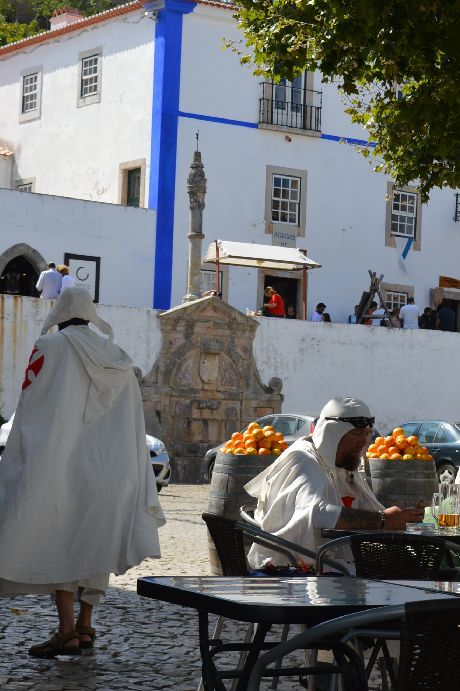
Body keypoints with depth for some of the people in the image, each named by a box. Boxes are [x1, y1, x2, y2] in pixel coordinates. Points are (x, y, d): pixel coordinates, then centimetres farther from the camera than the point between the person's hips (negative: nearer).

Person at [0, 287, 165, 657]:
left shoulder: (49, 347, -4)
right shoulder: (116, 358, 11)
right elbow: (132, 421, 12)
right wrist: (137, 482, 15)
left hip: (60, 463, -5)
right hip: (111, 467, 5)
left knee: (56, 543, -1)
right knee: (95, 542, 12)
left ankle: (67, 631, -8)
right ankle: (85, 626, 15)